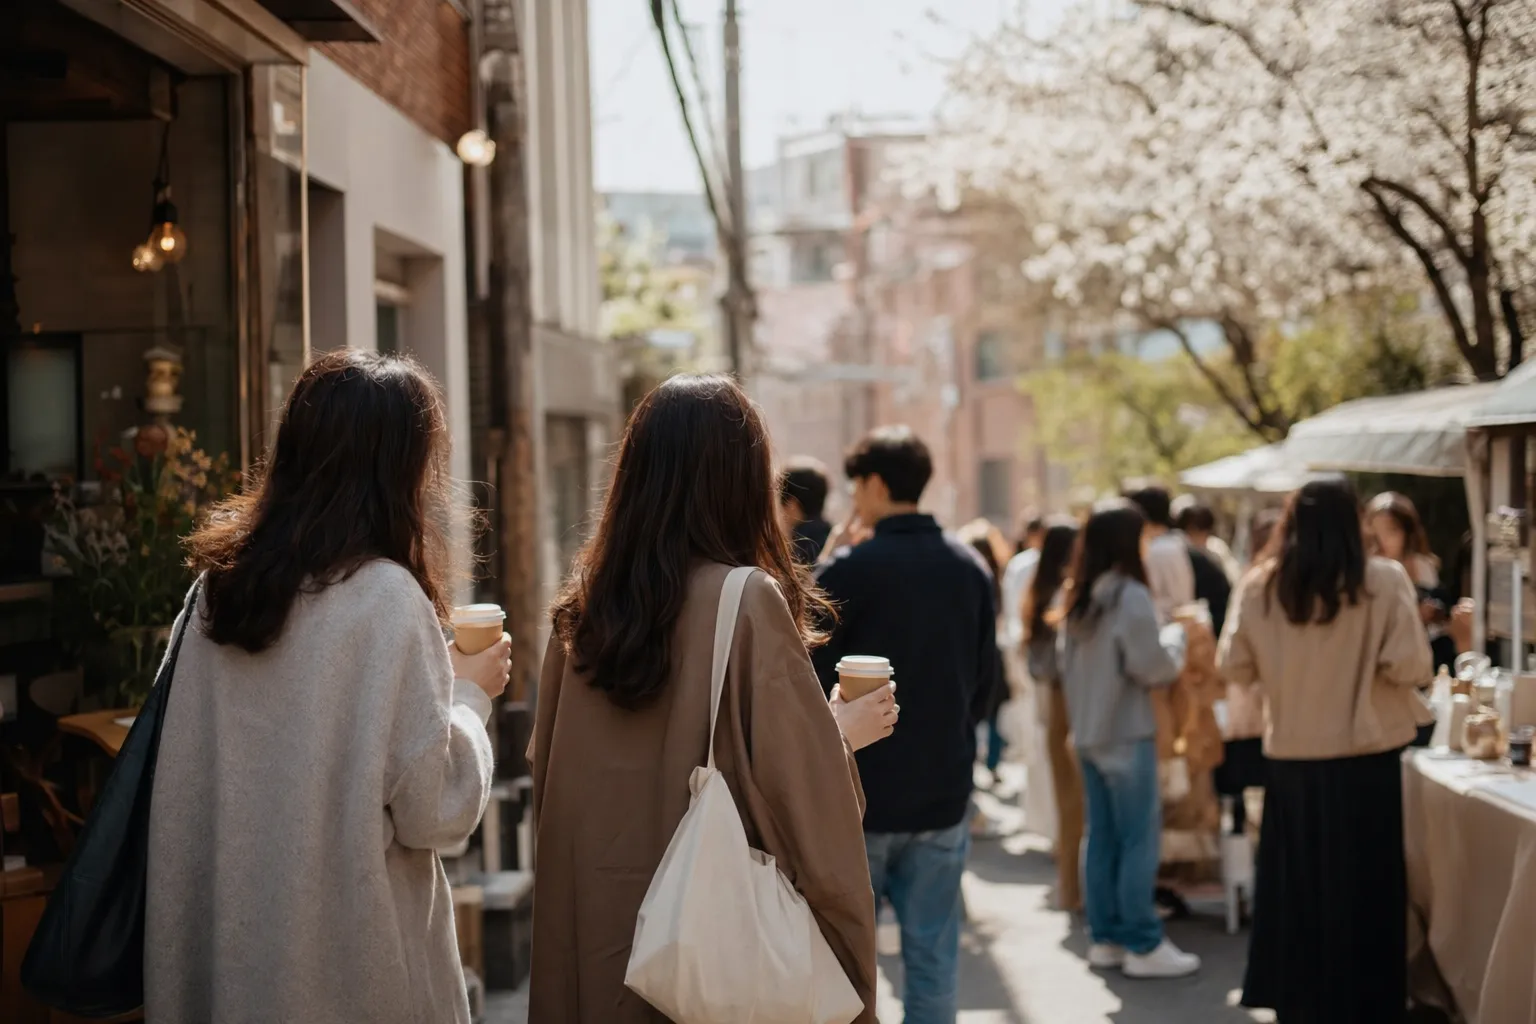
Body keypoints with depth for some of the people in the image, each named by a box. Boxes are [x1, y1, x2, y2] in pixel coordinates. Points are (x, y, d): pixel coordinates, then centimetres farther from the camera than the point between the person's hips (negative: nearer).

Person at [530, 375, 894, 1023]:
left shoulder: (583, 605, 1)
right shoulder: (749, 602, -15)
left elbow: (548, 768, 9)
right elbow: (798, 782, -15)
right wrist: (844, 731, 4)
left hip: (596, 922, 5)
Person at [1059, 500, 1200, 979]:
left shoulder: (1080, 598, 8)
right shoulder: (1130, 596, -15)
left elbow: (1066, 664, 15)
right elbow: (1153, 668, -14)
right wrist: (1176, 636, 2)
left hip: (1089, 733, 8)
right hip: (1126, 734, -8)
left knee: (1102, 837, 11)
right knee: (1139, 840, -2)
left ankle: (1106, 937, 16)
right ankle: (1143, 945, 1)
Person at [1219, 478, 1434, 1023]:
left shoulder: (1259, 585, -2)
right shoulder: (1384, 581, -11)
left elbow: (1234, 666, 3)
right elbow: (1410, 667, -14)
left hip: (1290, 758, 3)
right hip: (1364, 760, -3)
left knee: (1295, 886, 15)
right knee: (1363, 890, 7)